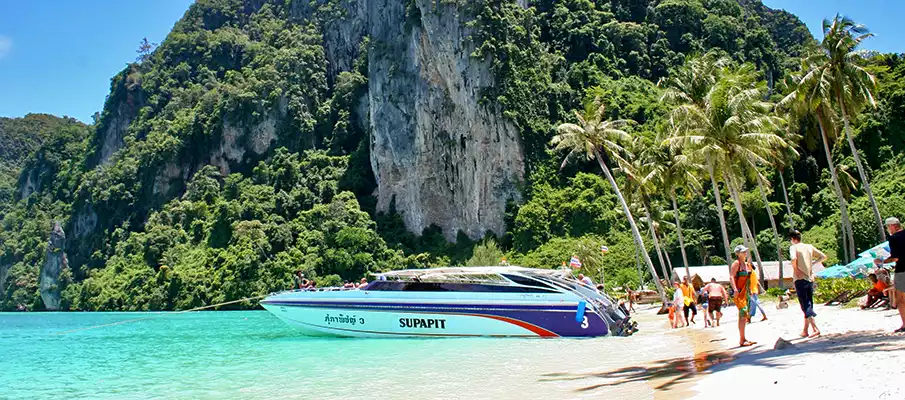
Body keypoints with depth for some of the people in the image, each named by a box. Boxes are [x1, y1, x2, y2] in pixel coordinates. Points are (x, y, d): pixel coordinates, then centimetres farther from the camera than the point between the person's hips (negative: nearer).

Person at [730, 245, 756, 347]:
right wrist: (735, 289, -29)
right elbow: (731, 277, -18)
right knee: (743, 314, -14)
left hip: (746, 292, 9)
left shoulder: (747, 264, 16)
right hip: (739, 293, -9)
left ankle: (743, 339, 17)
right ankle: (741, 340, -13)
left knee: (744, 316, 11)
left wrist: (750, 291, 21)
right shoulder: (736, 263, -9)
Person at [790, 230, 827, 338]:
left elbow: (793, 258, -25)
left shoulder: (793, 247, -6)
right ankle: (805, 331, 18)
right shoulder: (809, 247, 11)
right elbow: (823, 257, 15)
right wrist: (813, 263, 15)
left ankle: (815, 329, -18)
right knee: (809, 305, 12)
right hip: (810, 278, 6)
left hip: (800, 279, -6)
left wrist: (795, 269, -12)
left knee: (805, 306, -7)